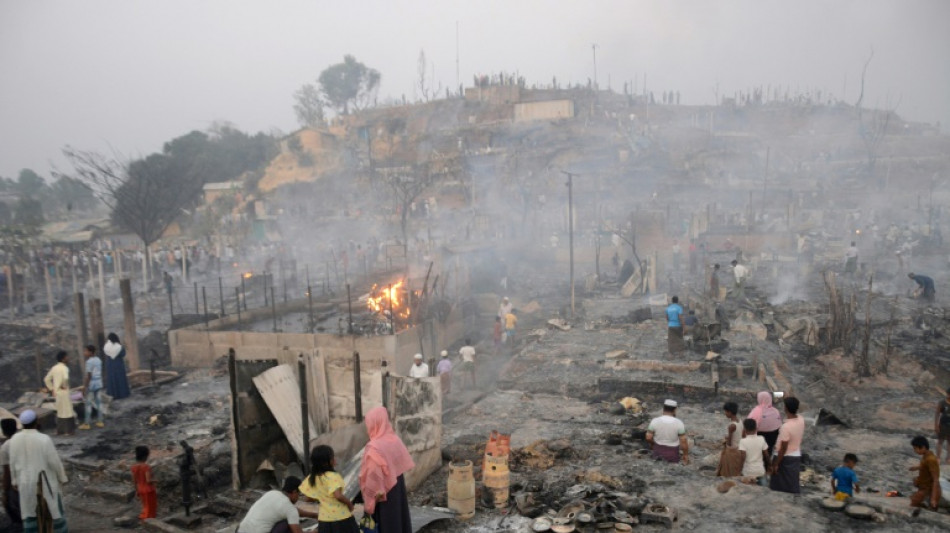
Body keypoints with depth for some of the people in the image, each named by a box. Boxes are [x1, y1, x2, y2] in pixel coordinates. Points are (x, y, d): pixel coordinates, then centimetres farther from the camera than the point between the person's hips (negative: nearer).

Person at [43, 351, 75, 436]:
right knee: (67, 411, 1)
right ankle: (68, 430, 5)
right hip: (64, 392, -8)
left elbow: (46, 379, 13)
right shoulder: (64, 368, -16)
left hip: (57, 392, 8)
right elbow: (65, 378, -35)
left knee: (60, 411, 17)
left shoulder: (54, 368, 9)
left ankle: (59, 430, 22)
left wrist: (51, 389, 13)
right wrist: (63, 386, -18)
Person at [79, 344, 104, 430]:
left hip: (91, 384, -7)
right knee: (98, 401, 10)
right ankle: (100, 421, 13)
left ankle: (86, 424, 5)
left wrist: (85, 386, -14)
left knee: (88, 403, 0)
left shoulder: (89, 362, -16)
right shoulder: (98, 360, 7)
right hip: (99, 383, 7)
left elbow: (88, 375, -18)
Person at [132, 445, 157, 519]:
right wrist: (154, 481, -5)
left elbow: (134, 480, 6)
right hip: (149, 490, -6)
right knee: (150, 508, 8)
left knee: (146, 506, 24)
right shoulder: (146, 467, -22)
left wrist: (137, 490, 16)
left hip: (140, 490, 6)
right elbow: (148, 480, -26)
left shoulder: (134, 467, -2)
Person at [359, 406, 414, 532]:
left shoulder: (374, 447, -23)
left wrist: (369, 502, -13)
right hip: (398, 489, 7)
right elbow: (405, 464, 8)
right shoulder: (395, 440, -2)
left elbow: (372, 478, -21)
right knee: (400, 521, 17)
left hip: (383, 494, -7)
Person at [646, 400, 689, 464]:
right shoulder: (679, 423, -19)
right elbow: (683, 441, -15)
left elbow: (648, 438, -13)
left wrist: (652, 444, 9)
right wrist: (686, 455, -1)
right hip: (672, 453, -1)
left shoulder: (654, 421, -17)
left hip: (658, 450, 1)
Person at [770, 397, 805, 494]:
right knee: (793, 486, 16)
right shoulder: (801, 420, -7)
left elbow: (783, 448, -23)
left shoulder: (786, 426, -29)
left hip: (785, 458, -7)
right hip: (797, 456, 7)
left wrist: (776, 464, -12)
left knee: (779, 487, 9)